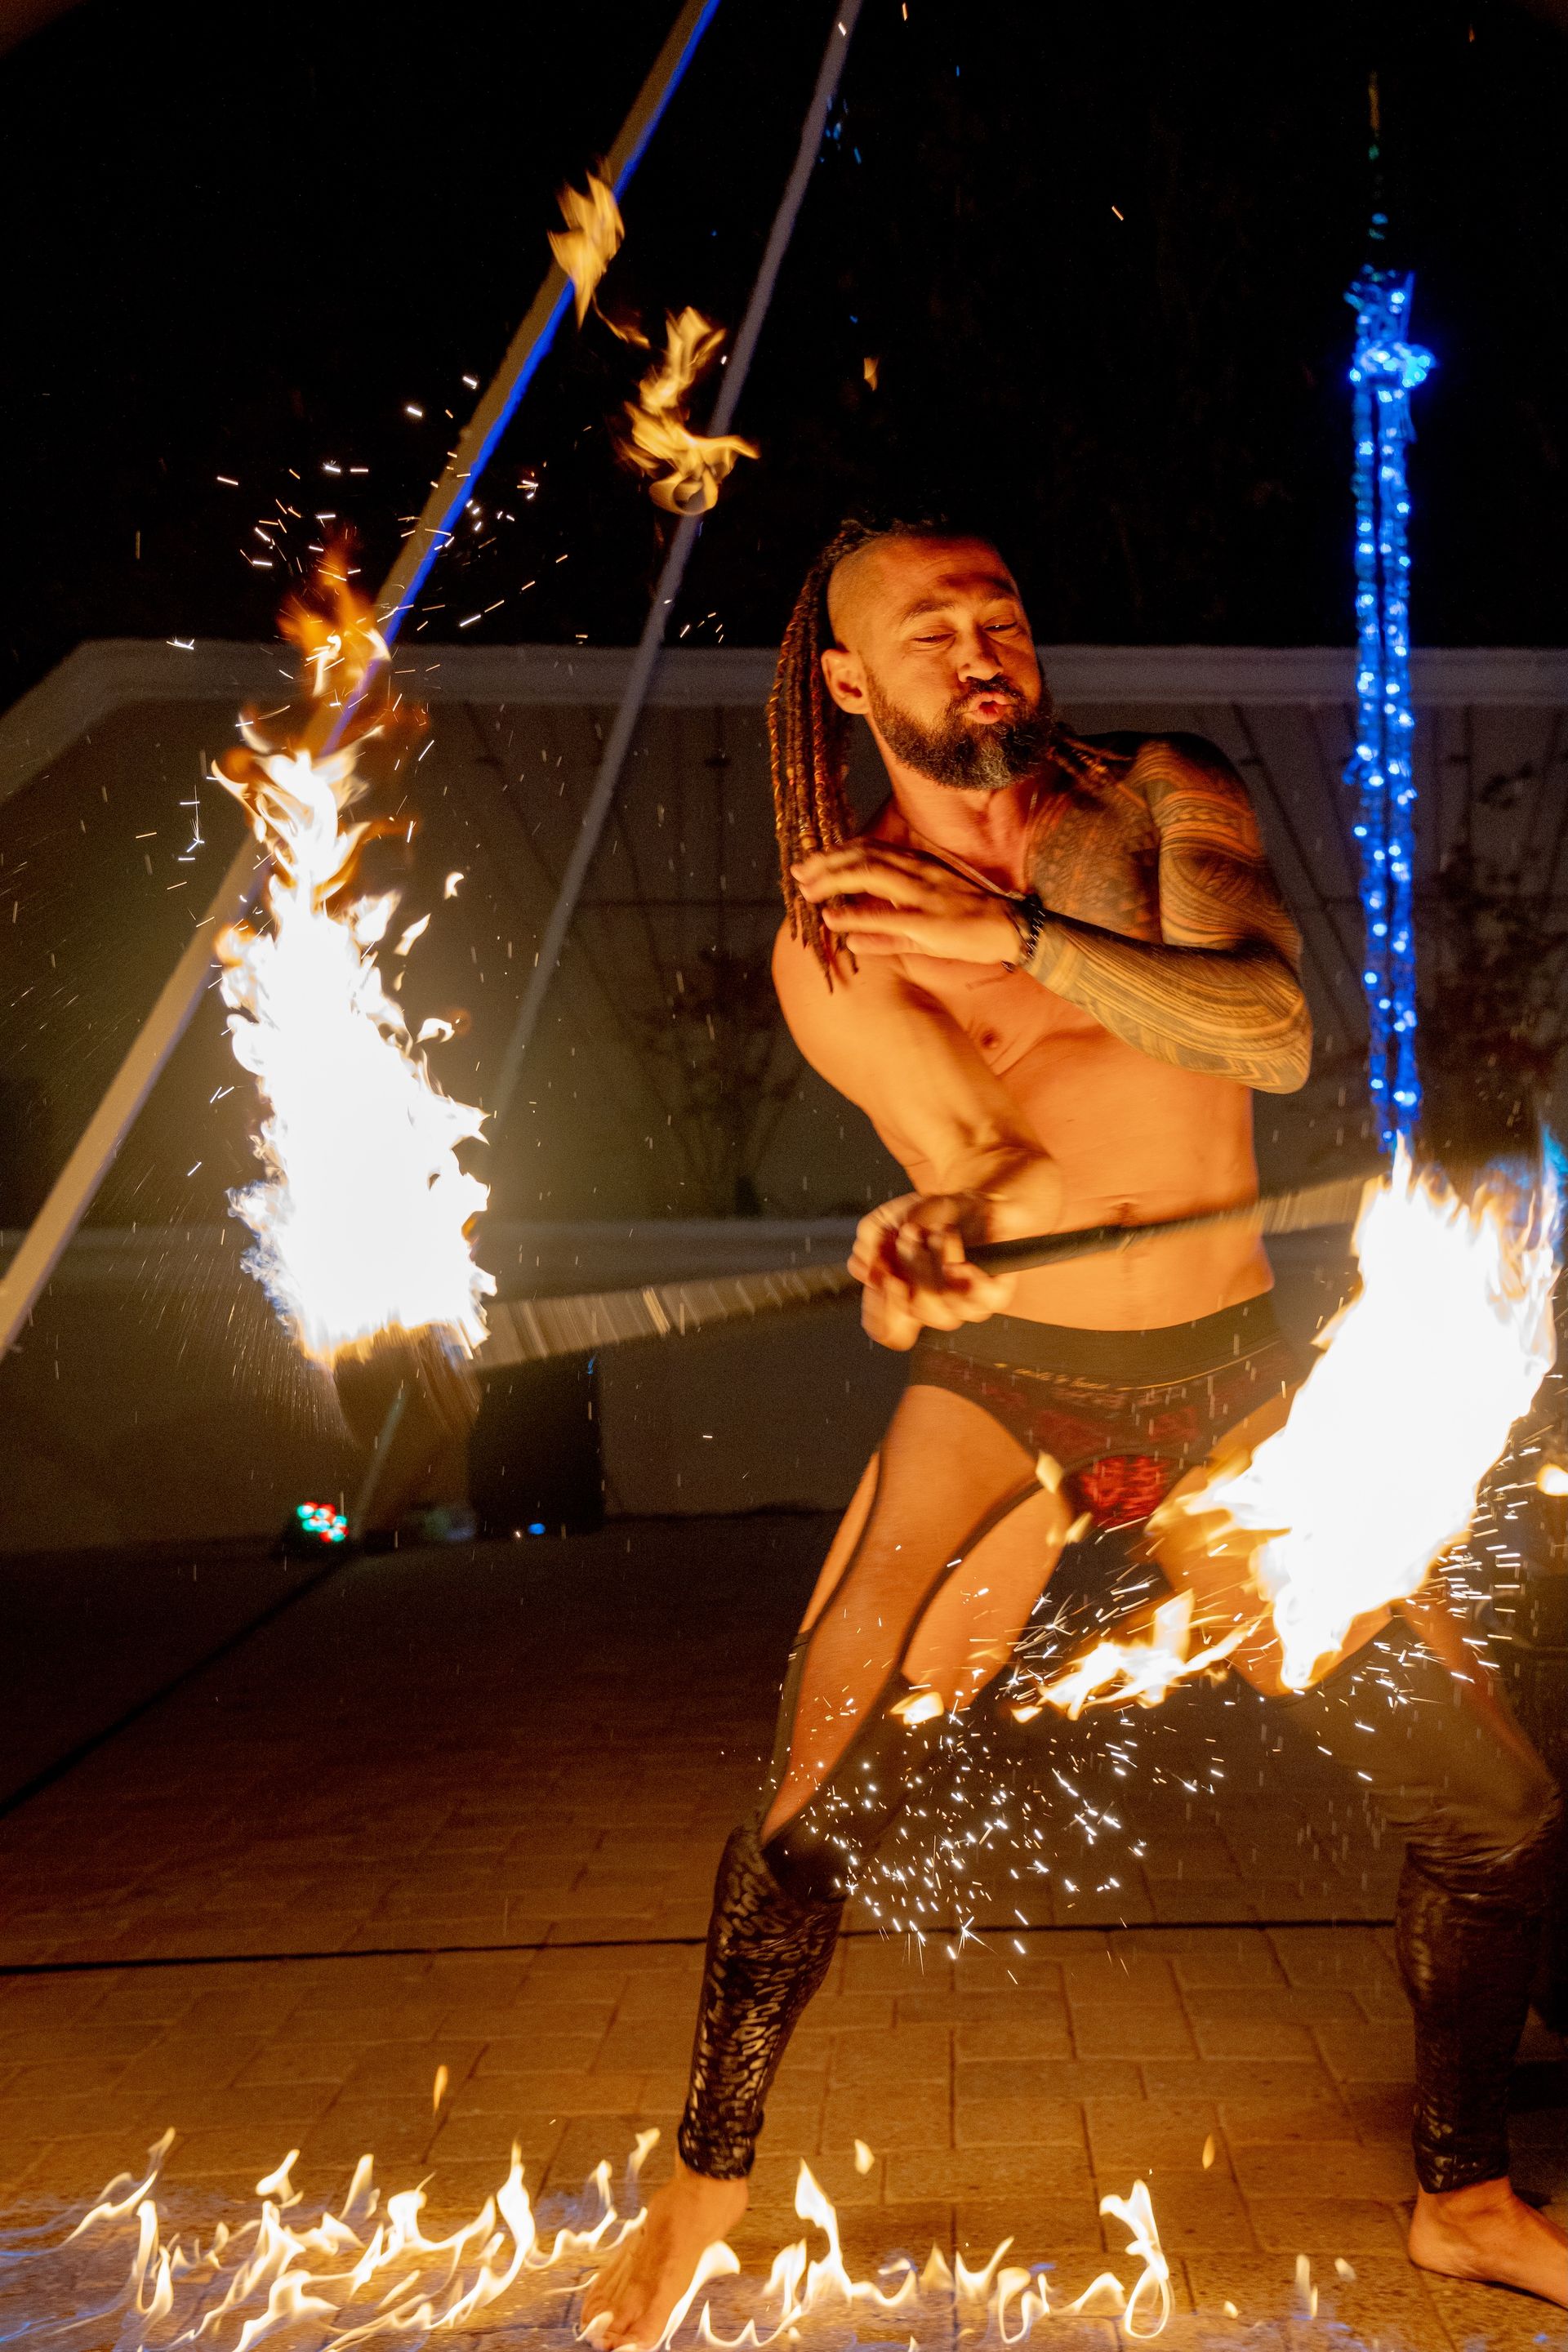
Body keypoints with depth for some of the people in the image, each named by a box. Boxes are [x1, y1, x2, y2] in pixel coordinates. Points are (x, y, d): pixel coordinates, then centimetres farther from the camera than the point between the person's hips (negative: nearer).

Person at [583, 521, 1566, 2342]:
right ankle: (706, 2185, 15)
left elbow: (1275, 1037, -18)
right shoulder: (829, 942, -4)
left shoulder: (1163, 801, -1)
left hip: (1234, 1388, 2)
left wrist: (1013, 927, -28)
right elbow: (1010, 1174, -14)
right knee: (815, 1810, -13)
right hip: (1007, 1385, -2)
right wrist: (936, 1230, -38)